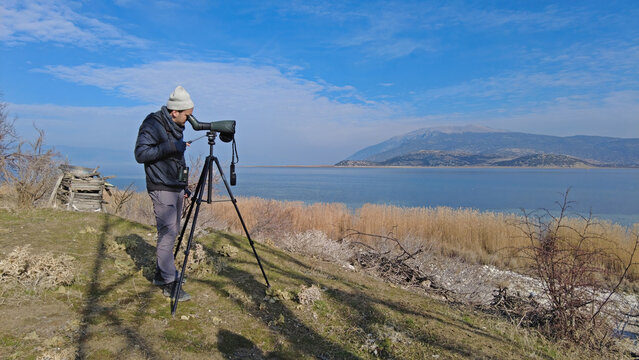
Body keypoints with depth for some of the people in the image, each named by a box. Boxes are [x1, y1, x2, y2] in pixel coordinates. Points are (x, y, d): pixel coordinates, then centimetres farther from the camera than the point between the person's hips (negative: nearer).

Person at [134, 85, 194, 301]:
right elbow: (140, 154, -20)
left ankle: (161, 275, 26)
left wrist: (184, 186, 21)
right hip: (162, 189, -9)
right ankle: (170, 284, -3)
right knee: (167, 233, -9)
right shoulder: (153, 125, -11)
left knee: (172, 232, 13)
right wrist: (170, 147, -25)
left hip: (176, 188, 9)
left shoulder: (175, 127, 15)